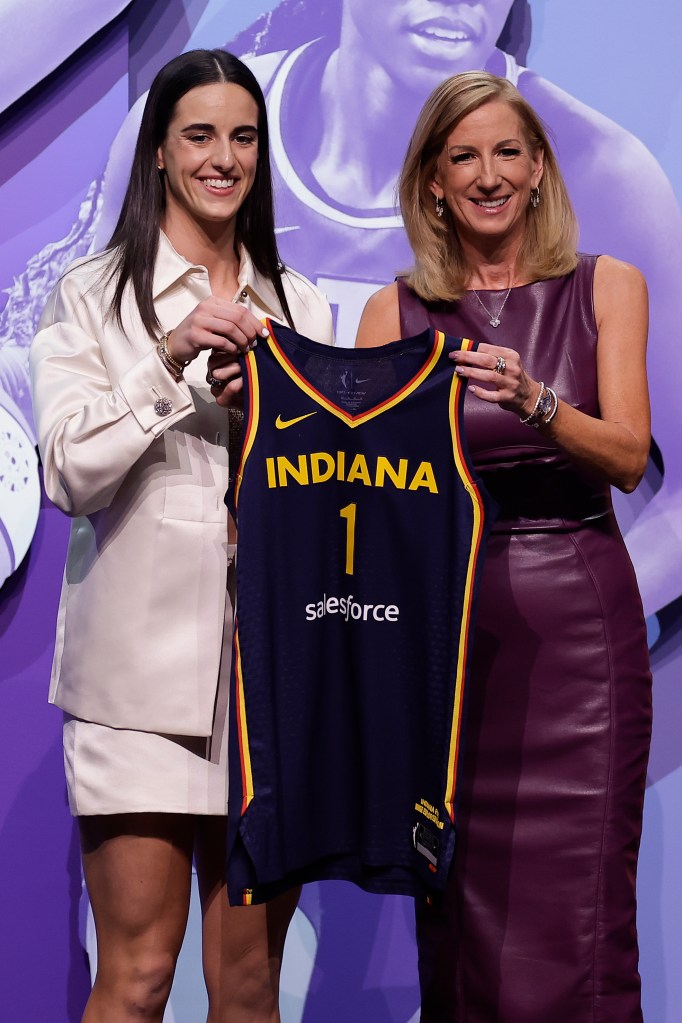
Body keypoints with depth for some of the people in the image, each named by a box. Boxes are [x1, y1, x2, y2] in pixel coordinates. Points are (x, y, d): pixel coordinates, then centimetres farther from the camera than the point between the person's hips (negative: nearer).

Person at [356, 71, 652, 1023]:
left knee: (572, 900, -4)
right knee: (456, 904, 4)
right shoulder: (397, 311, 7)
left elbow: (628, 456, -4)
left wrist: (534, 402, -23)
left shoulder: (606, 286, 6)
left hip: (574, 614, -1)